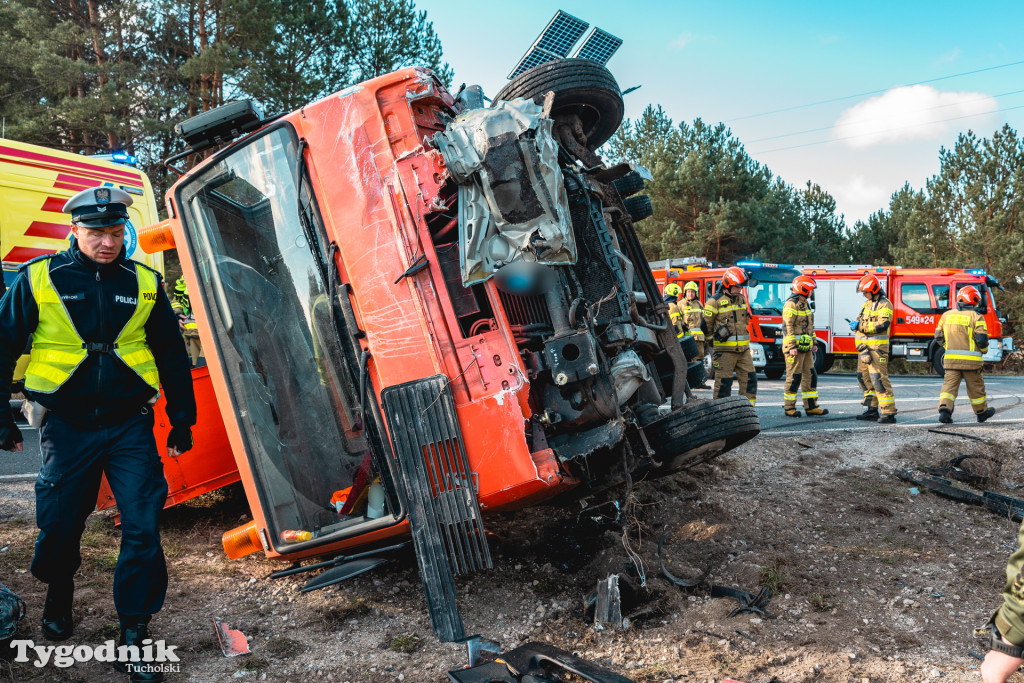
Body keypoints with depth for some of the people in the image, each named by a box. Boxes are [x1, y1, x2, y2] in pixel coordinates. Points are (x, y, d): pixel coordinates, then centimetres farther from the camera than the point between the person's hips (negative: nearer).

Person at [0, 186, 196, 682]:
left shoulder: (144, 283, 3)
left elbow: (171, 353, 10)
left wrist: (181, 417, 10)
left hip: (129, 425, 1)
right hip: (67, 426, 0)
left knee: (143, 527, -6)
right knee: (59, 524, 12)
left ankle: (134, 638, 6)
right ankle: (58, 594, 44)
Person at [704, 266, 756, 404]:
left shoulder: (742, 299, 14)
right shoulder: (715, 301, -8)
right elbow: (706, 323, -3)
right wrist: (713, 339, 3)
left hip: (743, 348, 7)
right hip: (724, 349, -6)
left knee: (749, 378, 5)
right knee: (724, 382, -3)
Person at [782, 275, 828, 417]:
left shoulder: (805, 304, 18)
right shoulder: (792, 304, -13)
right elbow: (787, 326, -18)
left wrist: (814, 343, 20)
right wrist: (792, 346, -23)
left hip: (805, 347, 10)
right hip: (795, 348, -10)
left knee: (810, 376, 10)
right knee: (794, 377, -5)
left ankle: (811, 406, 16)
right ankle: (789, 408, 2)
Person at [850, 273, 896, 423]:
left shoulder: (885, 304, -9)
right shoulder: (867, 304, 17)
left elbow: (882, 325, -21)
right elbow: (862, 321, 22)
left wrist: (860, 326, -20)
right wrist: (856, 324, -1)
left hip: (877, 348, -9)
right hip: (865, 348, 9)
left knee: (879, 379, -14)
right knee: (865, 378, 12)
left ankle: (889, 413, -13)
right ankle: (873, 410, 21)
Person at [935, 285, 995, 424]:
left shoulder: (947, 315, 8)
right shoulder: (976, 317, -7)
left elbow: (938, 337, 12)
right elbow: (982, 340, -11)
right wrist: (984, 350, 10)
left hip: (951, 359, 3)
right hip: (970, 360, -3)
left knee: (950, 384, 2)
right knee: (975, 386, 13)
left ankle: (944, 409, -17)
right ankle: (981, 412, 29)